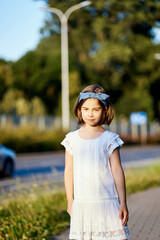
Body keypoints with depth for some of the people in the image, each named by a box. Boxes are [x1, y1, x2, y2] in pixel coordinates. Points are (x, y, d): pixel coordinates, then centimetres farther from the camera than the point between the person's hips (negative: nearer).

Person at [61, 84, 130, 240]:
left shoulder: (109, 139, 1)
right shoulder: (72, 138, 6)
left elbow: (117, 170, 1)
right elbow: (69, 171, 10)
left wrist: (123, 202, -2)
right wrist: (70, 202, 9)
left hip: (107, 202, -1)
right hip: (82, 203, 2)